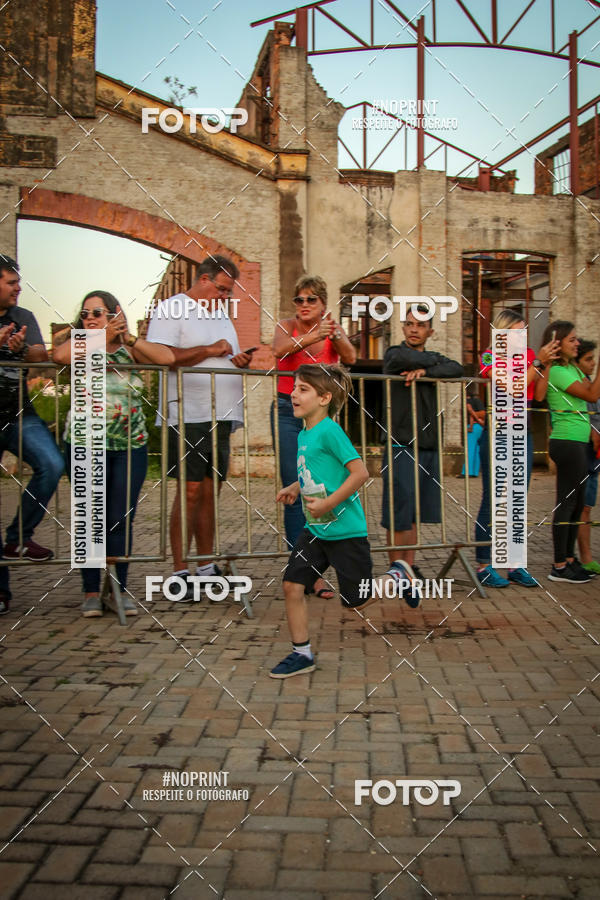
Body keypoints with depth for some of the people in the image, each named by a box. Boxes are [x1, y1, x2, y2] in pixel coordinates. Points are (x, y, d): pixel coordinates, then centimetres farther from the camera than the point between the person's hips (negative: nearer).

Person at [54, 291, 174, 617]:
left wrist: (130, 338, -8)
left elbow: (167, 358, -7)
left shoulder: (129, 350, 9)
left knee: (122, 518, 3)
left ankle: (119, 588, 13)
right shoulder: (79, 346, 6)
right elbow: (61, 356, -18)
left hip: (130, 445, 1)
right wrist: (103, 338, -11)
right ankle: (91, 592, 12)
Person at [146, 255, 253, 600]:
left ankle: (207, 565, 16)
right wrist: (209, 350, -13)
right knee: (190, 491, -9)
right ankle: (180, 570, -2)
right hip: (189, 415, -7)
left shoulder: (221, 314, 23)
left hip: (221, 416, 7)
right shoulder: (171, 310, -2)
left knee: (210, 491, 9)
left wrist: (239, 360, 5)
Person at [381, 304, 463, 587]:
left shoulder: (433, 357, 16)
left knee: (415, 513, 8)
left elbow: (457, 369, -4)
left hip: (429, 447, 5)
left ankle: (409, 567, 15)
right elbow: (403, 358, -23)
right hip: (401, 445, -5)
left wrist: (424, 371, -19)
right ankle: (396, 567, 6)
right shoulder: (393, 354, 2)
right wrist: (432, 361, -5)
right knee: (398, 510, -5)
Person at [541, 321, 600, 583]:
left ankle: (569, 559, 23)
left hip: (577, 442, 10)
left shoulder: (572, 368, 17)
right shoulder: (557, 371, -13)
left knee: (577, 503, 14)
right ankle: (559, 567, 2)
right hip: (567, 442, -10)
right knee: (566, 504, -5)